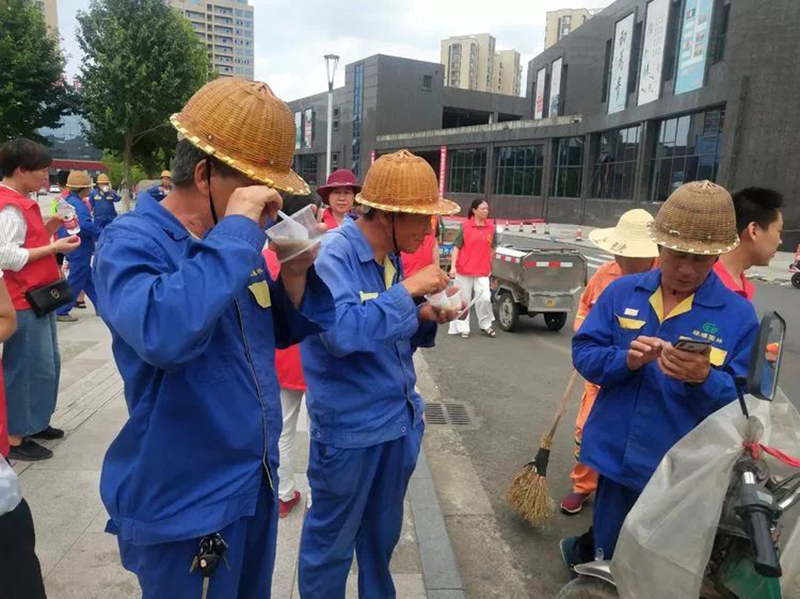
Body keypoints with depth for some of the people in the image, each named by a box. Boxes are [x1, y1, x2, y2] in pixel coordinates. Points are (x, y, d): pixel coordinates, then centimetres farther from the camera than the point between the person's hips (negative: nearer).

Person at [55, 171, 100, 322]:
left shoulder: (67, 202, 12)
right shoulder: (77, 204, -20)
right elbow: (85, 225, -32)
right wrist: (102, 235, -19)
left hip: (72, 247, 10)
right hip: (79, 249, -10)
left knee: (88, 279, 15)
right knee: (75, 281, -2)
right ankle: (61, 312, 4)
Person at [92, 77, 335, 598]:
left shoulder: (234, 243, 1)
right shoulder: (132, 242, -20)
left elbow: (281, 333, 11)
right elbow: (164, 333, -41)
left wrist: (297, 273, -8)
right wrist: (238, 230, -32)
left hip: (255, 483, 7)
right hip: (185, 506, -7)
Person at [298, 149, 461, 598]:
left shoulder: (391, 255, 5)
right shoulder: (333, 252, -20)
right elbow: (343, 330, -34)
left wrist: (425, 318, -5)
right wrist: (408, 290, -26)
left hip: (400, 418, 8)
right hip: (350, 426, -7)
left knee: (383, 536, 25)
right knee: (332, 541, 14)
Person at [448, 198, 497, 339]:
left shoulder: (491, 227, 4)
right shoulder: (466, 226, -5)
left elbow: (491, 248, 13)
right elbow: (456, 246, -5)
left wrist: (490, 266, 15)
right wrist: (453, 266, -12)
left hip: (482, 271, 2)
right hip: (464, 269, -2)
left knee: (485, 298, -7)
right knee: (464, 300, 7)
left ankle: (485, 325, 15)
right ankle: (463, 328, 20)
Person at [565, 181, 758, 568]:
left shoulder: (739, 315, -8)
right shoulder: (621, 292, -3)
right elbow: (583, 354, -4)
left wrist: (705, 379, -29)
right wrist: (625, 359, -23)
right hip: (615, 459, 1)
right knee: (607, 561, 21)